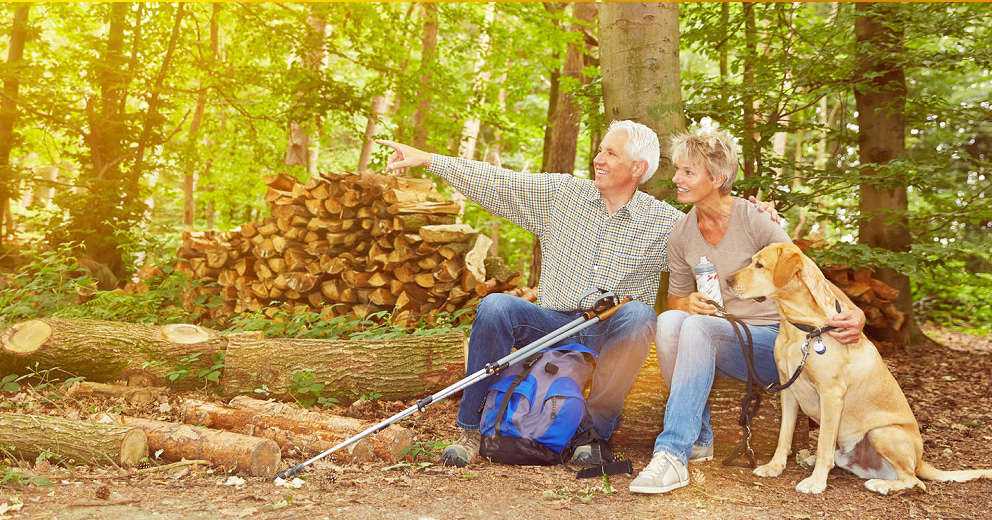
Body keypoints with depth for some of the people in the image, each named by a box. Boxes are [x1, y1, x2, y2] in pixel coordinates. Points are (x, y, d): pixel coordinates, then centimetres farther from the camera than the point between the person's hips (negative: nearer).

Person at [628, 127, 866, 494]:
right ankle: (698, 439, -15)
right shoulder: (681, 234, 3)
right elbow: (676, 297, 14)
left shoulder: (754, 220, -11)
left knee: (697, 327, -33)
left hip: (772, 340, -4)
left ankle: (673, 453, -35)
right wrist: (690, 303, -12)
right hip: (720, 336, 5)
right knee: (670, 320, -27)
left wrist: (853, 312, -30)